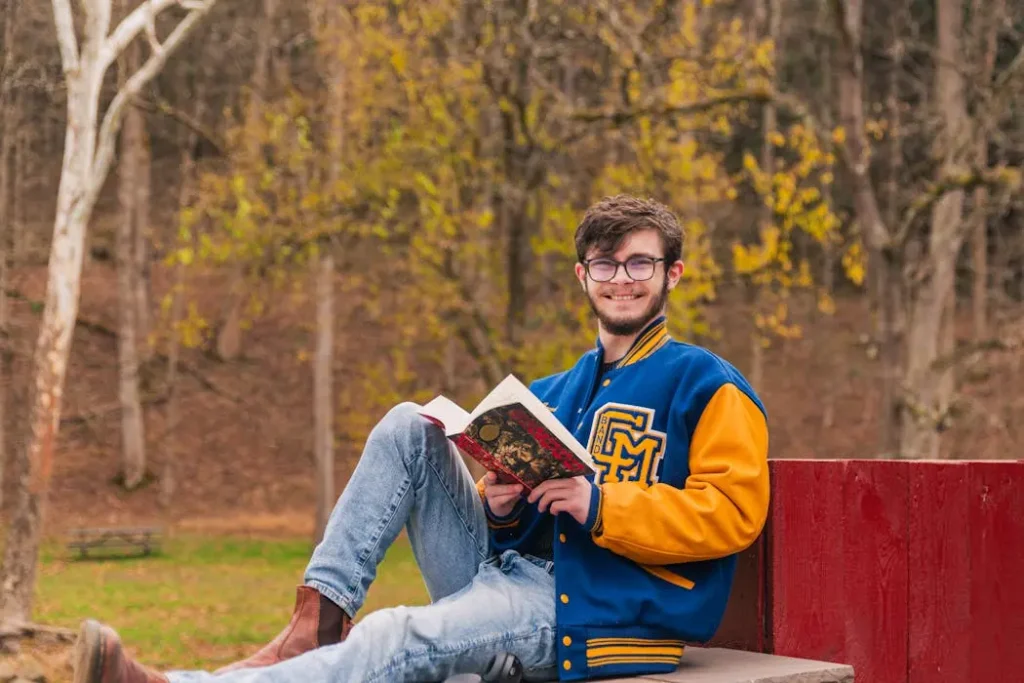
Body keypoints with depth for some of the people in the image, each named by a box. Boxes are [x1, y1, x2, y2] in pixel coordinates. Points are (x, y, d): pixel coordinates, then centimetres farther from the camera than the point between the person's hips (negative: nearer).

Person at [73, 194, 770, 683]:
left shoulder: (707, 386, 1)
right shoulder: (550, 394, 22)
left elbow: (732, 512, -10)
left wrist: (602, 506, -19)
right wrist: (499, 503, -1)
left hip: (599, 609, -7)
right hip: (508, 569, 7)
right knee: (409, 425, -6)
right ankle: (318, 621, -19)